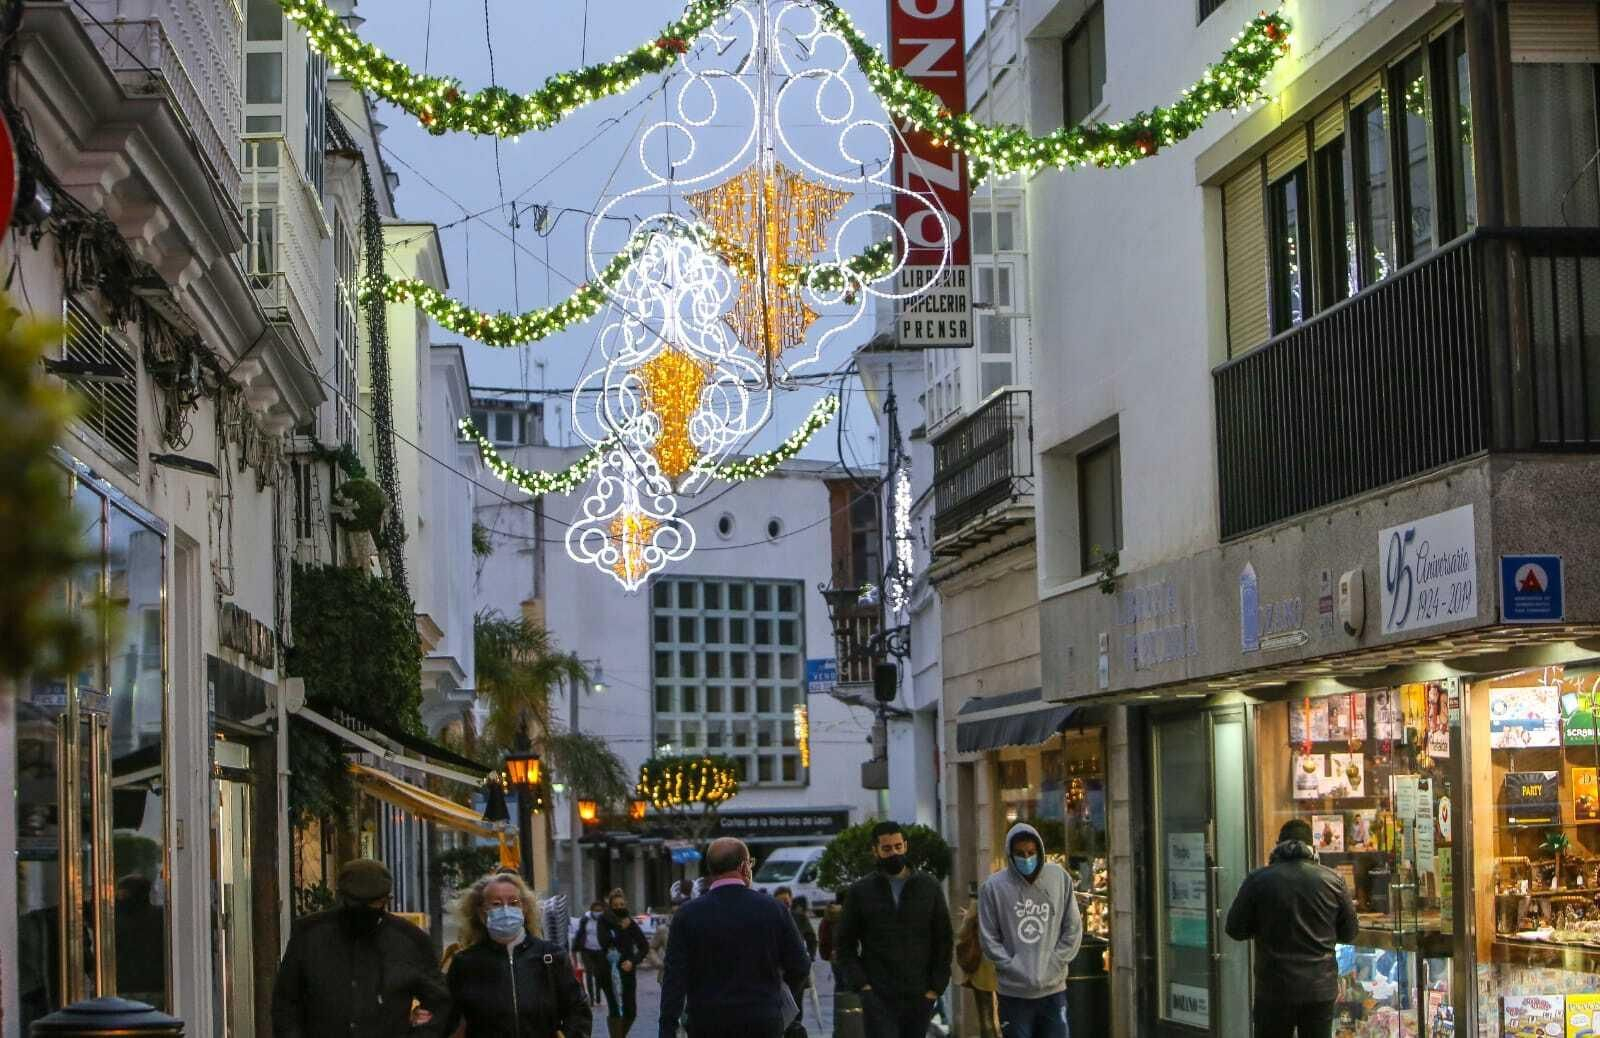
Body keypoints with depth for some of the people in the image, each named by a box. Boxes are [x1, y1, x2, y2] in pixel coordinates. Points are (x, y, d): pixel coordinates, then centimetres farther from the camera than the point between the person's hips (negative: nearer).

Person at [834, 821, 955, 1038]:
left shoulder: (929, 887, 8)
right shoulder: (860, 892, 4)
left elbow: (945, 941, 9)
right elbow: (843, 945, 6)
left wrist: (936, 987, 0)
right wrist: (860, 984, -6)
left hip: (920, 997, 2)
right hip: (879, 999, -2)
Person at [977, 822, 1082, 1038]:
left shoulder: (1060, 878, 2)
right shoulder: (994, 886, -4)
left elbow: (1073, 930, 4)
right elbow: (989, 939, -2)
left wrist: (1053, 966, -5)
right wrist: (1015, 969, -10)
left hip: (1053, 990, 2)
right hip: (1013, 994, -1)